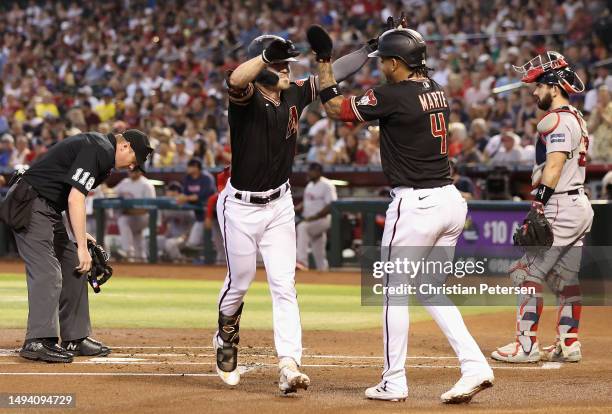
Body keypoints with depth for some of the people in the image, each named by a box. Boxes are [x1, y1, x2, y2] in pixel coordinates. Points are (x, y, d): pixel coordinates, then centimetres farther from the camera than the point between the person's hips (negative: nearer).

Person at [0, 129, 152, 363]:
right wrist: (82, 246, -23)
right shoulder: (98, 150, -17)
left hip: (48, 209, 11)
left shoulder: (101, 150, 16)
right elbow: (75, 198, -23)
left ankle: (75, 338, 16)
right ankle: (38, 341, -24)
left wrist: (79, 234, 8)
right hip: (29, 205, -11)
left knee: (73, 266, 12)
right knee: (47, 272, -18)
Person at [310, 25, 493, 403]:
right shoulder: (437, 91, 9)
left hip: (415, 204, -8)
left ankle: (394, 383, 8)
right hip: (451, 200, 8)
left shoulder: (393, 96, -14)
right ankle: (475, 366, 2)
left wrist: (324, 61, 7)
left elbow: (336, 108, -2)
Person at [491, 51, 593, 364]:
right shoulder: (576, 118, 18)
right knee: (565, 279, 13)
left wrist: (538, 207, -27)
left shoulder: (557, 119, -13)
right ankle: (568, 344, 14)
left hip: (560, 209, -10)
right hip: (580, 206, 10)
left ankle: (526, 345, -9)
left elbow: (554, 166, -22)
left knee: (528, 272, -8)